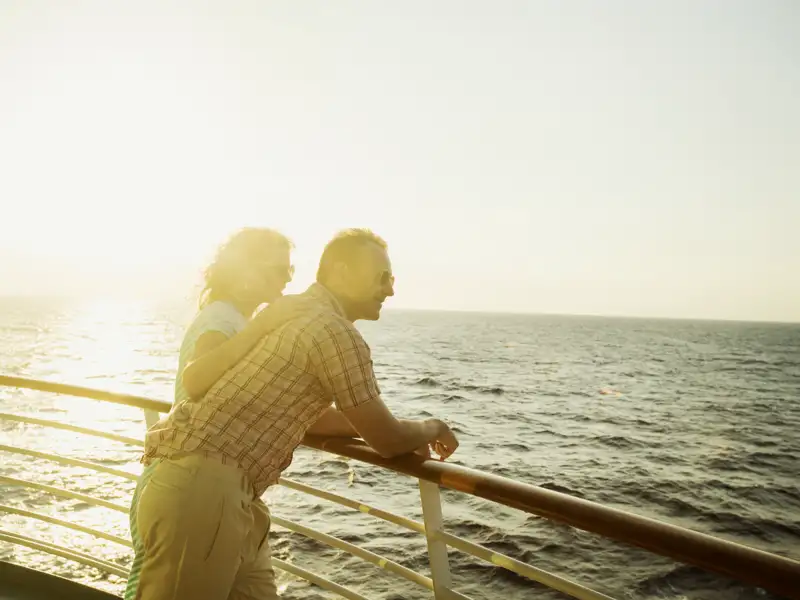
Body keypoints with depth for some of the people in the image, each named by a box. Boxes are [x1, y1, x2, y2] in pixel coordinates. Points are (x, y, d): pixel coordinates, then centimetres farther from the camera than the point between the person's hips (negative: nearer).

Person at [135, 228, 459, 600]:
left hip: (226, 490, 10)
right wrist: (431, 429, 14)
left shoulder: (293, 313, 17)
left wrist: (391, 428, 24)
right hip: (202, 488, -10)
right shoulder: (337, 333, -14)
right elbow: (387, 441, -8)